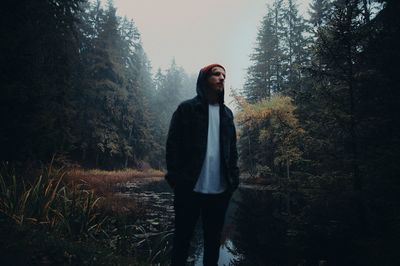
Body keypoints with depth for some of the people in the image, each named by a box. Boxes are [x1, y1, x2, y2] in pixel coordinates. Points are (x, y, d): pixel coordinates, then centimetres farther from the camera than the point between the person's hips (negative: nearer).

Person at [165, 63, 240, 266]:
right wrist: (175, 178, -12)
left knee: (213, 239, 16)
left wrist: (233, 178, 4)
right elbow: (173, 145, -4)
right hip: (190, 188, -4)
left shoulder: (227, 113, 14)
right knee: (182, 237, 9)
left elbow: (232, 150, 14)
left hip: (220, 190, 4)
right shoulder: (186, 108, 1)